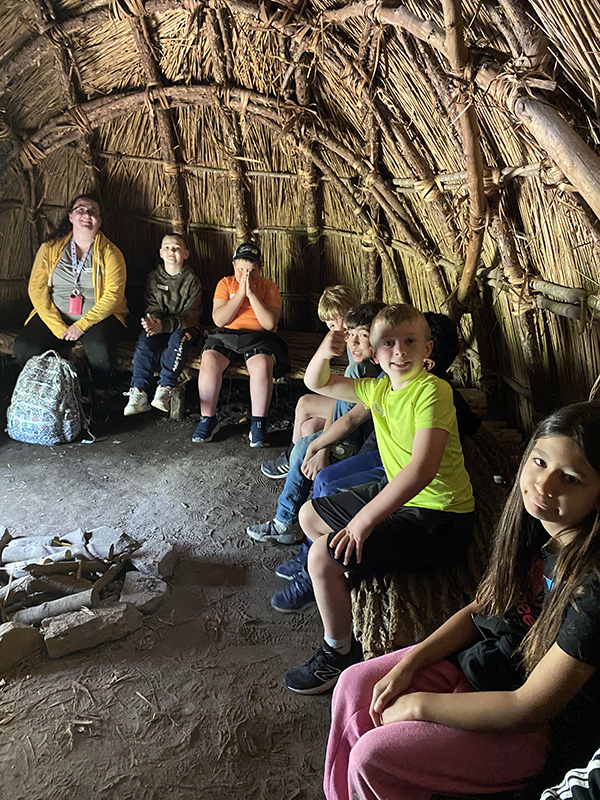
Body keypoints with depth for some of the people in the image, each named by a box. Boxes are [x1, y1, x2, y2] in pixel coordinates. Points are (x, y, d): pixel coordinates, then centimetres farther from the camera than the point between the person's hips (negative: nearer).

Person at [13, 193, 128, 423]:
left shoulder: (110, 253, -3)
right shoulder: (50, 248, 3)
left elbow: (113, 295, -12)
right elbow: (37, 289, -4)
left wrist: (82, 325, -21)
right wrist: (58, 327, -17)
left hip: (98, 317, -2)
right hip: (55, 316, 3)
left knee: (100, 351, -34)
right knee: (25, 348, -21)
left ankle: (99, 396, -4)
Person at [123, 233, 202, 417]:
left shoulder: (191, 280, -1)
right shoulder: (153, 277, 10)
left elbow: (191, 315, -11)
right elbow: (152, 307, 5)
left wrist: (164, 325, -28)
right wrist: (152, 321, -22)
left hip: (184, 327, -2)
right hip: (158, 326, 3)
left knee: (178, 338, -35)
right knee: (144, 340, -28)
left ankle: (165, 388, -34)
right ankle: (139, 391, -32)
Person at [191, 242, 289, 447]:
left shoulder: (269, 287, 5)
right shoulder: (226, 283, 9)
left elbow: (270, 323, -10)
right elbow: (219, 320, -4)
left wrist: (252, 293, -14)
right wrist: (240, 293, -11)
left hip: (259, 337, -1)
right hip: (226, 335, 2)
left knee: (262, 365, -35)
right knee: (209, 361, -29)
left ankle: (258, 424, -22)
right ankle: (207, 420, -15)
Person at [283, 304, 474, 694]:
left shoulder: (432, 391, -22)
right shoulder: (379, 389, 3)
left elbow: (423, 468, -33)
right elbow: (317, 383, 14)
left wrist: (366, 518, -34)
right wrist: (324, 354, -8)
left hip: (439, 519, -9)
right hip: (398, 495, 9)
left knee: (324, 555, -20)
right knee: (310, 516, 20)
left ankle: (339, 653, 5)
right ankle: (346, 590, 40)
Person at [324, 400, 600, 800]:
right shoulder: (534, 527, -9)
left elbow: (528, 708, -27)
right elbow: (480, 610, 4)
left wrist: (418, 704, -19)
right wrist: (409, 664, -6)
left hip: (538, 731, -7)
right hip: (482, 658, 7)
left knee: (372, 756, -15)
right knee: (355, 685, 0)